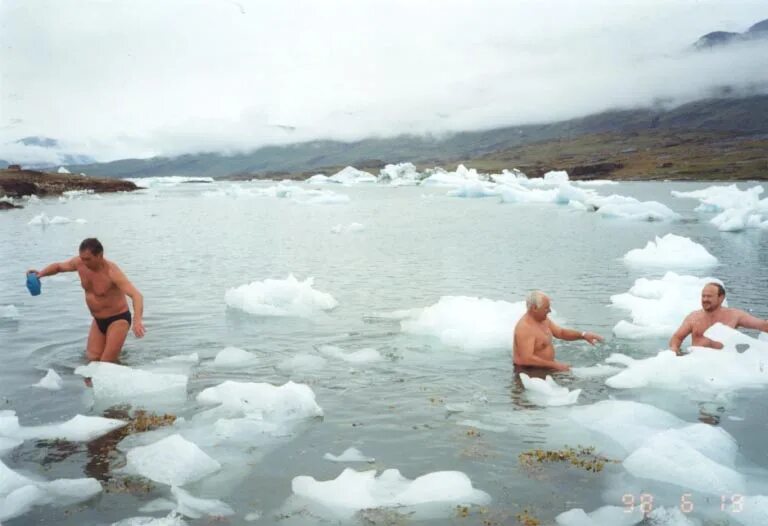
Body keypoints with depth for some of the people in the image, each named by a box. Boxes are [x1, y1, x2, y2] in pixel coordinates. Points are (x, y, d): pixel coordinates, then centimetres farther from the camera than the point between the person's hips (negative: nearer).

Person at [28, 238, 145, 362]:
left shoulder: (112, 272, -29)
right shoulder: (79, 262, -9)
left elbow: (136, 295, -40)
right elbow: (58, 266, 14)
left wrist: (137, 320, -57)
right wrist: (41, 273, -8)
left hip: (118, 319, -6)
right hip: (98, 320, 6)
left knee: (106, 364, -9)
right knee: (92, 359, 4)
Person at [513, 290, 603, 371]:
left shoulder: (543, 320, 5)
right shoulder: (525, 328, -26)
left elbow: (561, 333, 17)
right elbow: (527, 359, -31)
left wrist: (583, 335, 2)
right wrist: (554, 365, -27)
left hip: (544, 367, 9)